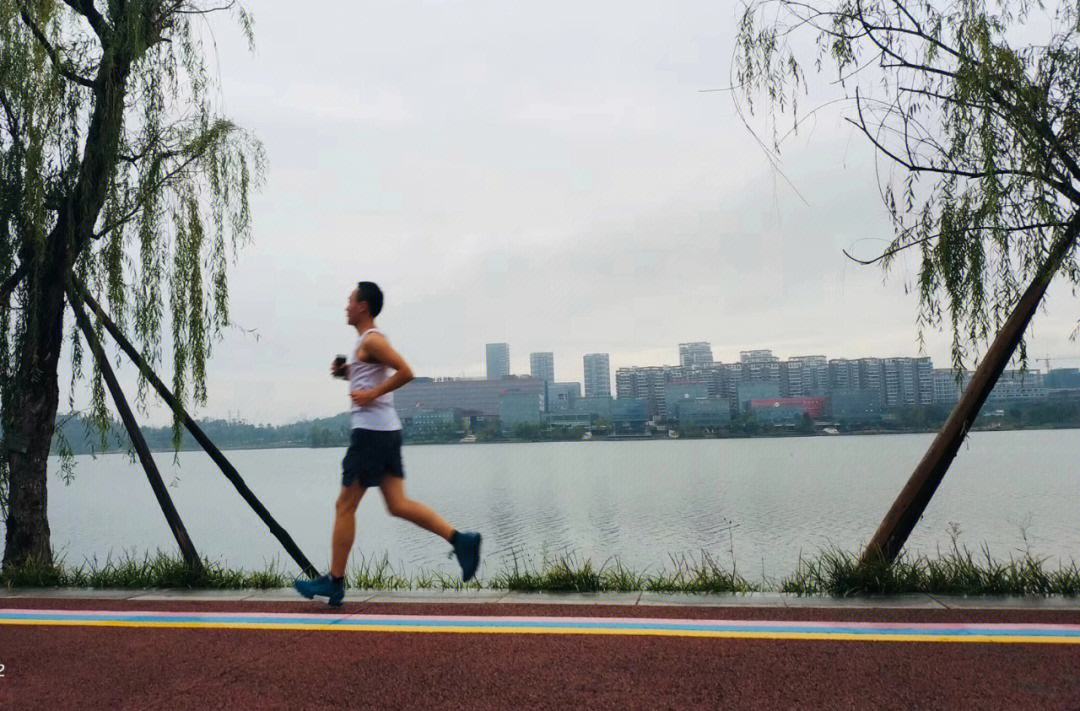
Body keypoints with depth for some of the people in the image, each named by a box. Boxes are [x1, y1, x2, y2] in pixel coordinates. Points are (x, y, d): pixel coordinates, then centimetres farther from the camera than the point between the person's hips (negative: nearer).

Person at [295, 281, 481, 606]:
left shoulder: (371, 340, -11)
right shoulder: (368, 341, 20)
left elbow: (405, 372, -21)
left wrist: (372, 395, -19)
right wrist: (346, 372, 16)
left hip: (371, 430, -10)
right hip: (386, 430, 10)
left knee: (345, 506, 0)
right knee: (398, 504, 5)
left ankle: (334, 582, 8)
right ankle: (461, 539, -3)